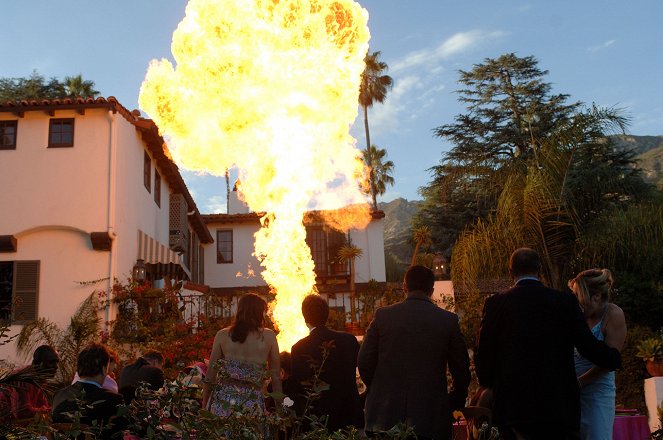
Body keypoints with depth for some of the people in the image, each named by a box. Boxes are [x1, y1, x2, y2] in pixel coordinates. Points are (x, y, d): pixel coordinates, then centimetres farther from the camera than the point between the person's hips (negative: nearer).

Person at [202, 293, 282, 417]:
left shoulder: (222, 335, 3)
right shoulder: (268, 336, 0)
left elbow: (210, 375, 5)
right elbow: (275, 376, 1)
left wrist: (204, 406, 13)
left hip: (223, 402, 1)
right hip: (252, 405, -1)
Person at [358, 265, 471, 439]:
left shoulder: (382, 315, -2)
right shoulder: (449, 320, -2)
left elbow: (364, 362, -1)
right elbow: (461, 369, 1)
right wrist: (455, 402, 18)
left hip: (385, 415, 1)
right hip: (430, 418, 0)